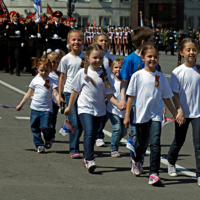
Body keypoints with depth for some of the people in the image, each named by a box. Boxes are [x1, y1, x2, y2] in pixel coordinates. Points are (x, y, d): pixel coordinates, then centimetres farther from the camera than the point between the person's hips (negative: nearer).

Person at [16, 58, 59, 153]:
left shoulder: (51, 82, 0)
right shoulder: (35, 80, 8)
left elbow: (56, 94, -8)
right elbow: (29, 93, 18)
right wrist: (21, 105, 22)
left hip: (46, 109, -3)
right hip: (35, 108, 4)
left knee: (45, 127, -16)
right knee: (35, 128, 5)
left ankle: (48, 140, 14)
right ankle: (39, 145, 19)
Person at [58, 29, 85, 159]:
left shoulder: (85, 57, 5)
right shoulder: (66, 59, -2)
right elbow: (62, 77, 3)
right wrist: (60, 95, 3)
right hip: (70, 92, -3)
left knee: (82, 123, 6)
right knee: (74, 123, -8)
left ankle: (74, 143, 22)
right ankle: (74, 150, -4)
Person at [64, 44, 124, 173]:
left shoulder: (105, 74, 2)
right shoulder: (83, 73, -3)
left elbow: (109, 94, 2)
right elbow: (75, 91, 6)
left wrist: (119, 104, -13)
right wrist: (69, 107, 12)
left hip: (100, 110, 3)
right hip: (85, 108, -3)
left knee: (93, 135, 11)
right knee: (89, 133, -18)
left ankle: (87, 158, 25)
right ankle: (90, 160, -22)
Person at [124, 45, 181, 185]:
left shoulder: (161, 77, 4)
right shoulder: (137, 76, -3)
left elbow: (166, 98, 12)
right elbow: (131, 96, 0)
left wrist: (175, 114, 13)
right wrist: (127, 116, -3)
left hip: (156, 115, 1)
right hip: (141, 115, -1)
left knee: (155, 143, -15)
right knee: (141, 144, 10)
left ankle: (154, 174, -15)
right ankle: (136, 160, 44)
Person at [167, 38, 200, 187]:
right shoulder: (178, 72, -8)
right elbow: (174, 94, -7)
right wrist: (179, 110, -15)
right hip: (183, 112, -1)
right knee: (179, 141, 15)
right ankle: (171, 163, 43)